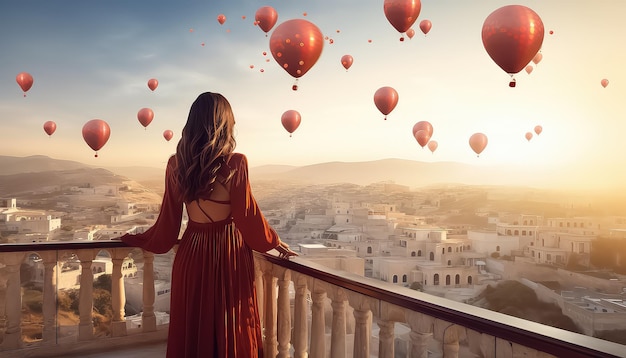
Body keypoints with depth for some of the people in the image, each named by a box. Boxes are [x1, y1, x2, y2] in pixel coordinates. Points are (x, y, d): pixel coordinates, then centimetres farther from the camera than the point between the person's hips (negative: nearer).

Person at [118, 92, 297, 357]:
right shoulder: (235, 163, -16)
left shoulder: (176, 164, -4)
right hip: (229, 253, -4)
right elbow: (248, 215, -11)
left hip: (192, 252, 4)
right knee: (230, 328, 12)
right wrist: (275, 242, 4)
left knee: (191, 327, 19)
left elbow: (168, 219, 1)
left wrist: (136, 240, 19)